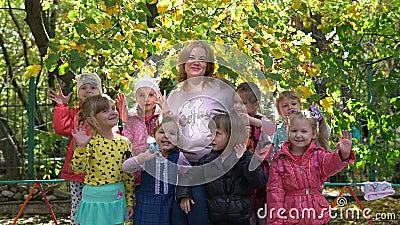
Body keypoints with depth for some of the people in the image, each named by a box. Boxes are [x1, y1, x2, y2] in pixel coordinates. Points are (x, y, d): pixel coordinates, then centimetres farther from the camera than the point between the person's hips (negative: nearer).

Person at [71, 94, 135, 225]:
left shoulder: (123, 142, 3)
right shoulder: (91, 141, -10)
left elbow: (128, 175, 9)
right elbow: (78, 169, -18)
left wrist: (130, 202, 10)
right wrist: (81, 147, -30)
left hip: (117, 199, 4)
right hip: (95, 200, -4)